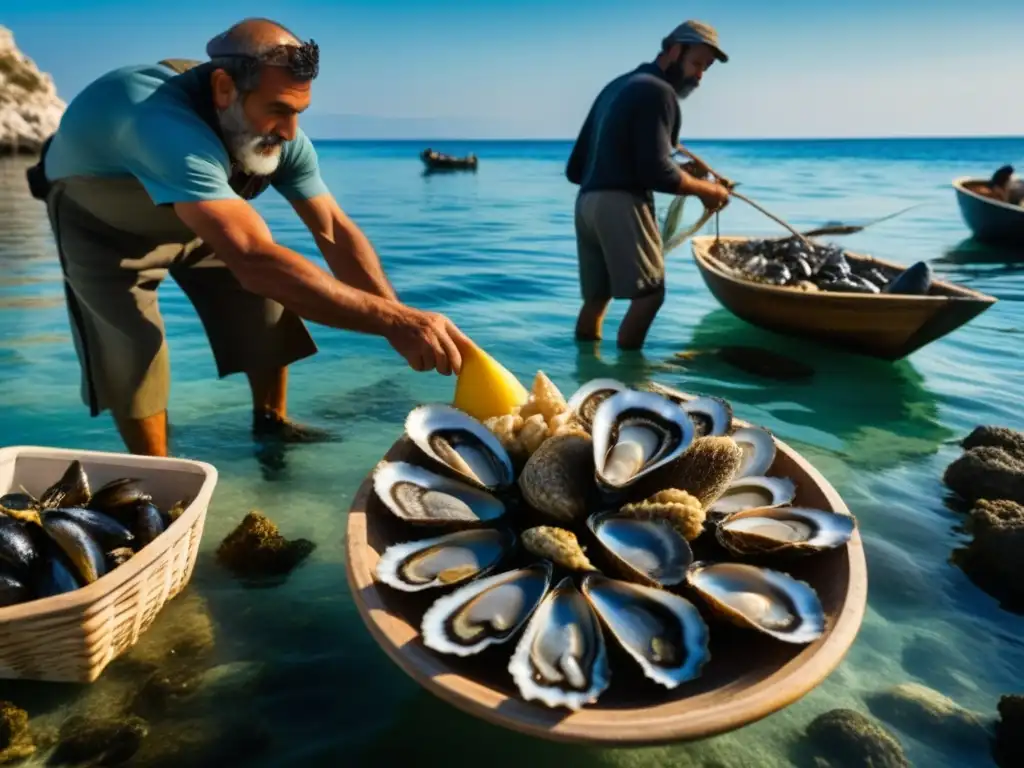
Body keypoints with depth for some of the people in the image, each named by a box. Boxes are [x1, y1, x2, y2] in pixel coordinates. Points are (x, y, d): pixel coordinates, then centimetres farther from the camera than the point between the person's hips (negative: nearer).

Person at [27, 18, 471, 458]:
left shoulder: (277, 135, -26)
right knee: (131, 360, -15)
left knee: (268, 309, -2)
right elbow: (254, 261, -57)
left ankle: (271, 423, 22)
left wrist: (404, 324, -35)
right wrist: (392, 320, -62)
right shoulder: (165, 125, -47)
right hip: (100, 223, -5)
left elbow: (333, 230, -23)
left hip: (196, 215, 5)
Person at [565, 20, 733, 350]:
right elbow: (656, 172, -16)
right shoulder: (658, 91, -4)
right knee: (649, 293, -4)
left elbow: (576, 168, 22)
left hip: (587, 201, 9)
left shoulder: (616, 87, 25)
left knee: (596, 296, 11)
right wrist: (707, 190, -1)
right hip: (621, 205, -9)